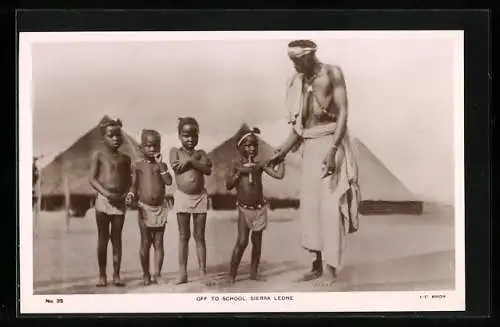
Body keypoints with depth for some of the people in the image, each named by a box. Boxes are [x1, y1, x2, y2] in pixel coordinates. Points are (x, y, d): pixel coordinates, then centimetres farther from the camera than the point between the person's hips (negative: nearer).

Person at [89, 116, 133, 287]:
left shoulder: (125, 158, 11)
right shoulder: (98, 155, 0)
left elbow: (129, 181, 13)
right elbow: (92, 179, -5)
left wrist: (125, 194, -7)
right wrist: (106, 193, -17)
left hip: (119, 201, 3)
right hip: (103, 199, -3)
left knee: (117, 239, 5)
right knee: (103, 239, 3)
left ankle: (116, 275, 10)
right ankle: (102, 275, 10)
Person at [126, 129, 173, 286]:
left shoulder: (161, 165, 5)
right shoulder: (138, 165, 3)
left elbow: (169, 181, -10)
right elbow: (134, 185, 2)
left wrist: (160, 164, -11)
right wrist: (131, 195, -17)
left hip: (160, 208, 1)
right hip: (144, 208, -1)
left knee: (158, 242, 3)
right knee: (145, 243, 3)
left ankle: (157, 274, 9)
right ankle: (146, 274, 12)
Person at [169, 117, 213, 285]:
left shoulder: (200, 153, 7)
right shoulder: (175, 151, 3)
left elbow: (208, 170, -11)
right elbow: (176, 167, -17)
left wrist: (190, 160, -17)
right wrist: (196, 162, -11)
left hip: (200, 197, 1)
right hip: (182, 197, -1)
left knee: (199, 236, 5)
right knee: (183, 236, 5)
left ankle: (203, 272, 7)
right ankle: (182, 272, 9)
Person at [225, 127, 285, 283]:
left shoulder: (260, 164, 3)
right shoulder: (237, 165, 1)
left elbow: (279, 175, -3)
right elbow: (228, 185, -4)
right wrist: (239, 172, -14)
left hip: (260, 208, 2)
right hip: (244, 209, -2)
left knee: (257, 241, 8)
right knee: (242, 242, -10)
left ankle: (254, 272, 19)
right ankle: (232, 273, 0)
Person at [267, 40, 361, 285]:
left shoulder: (332, 73, -6)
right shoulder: (298, 82, 11)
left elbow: (342, 113, -12)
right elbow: (298, 125, 13)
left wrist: (333, 149, -21)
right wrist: (281, 152, 5)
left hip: (331, 142, -6)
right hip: (310, 146, 6)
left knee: (330, 205, -9)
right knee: (311, 204, 3)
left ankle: (331, 268, -7)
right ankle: (318, 263, 9)